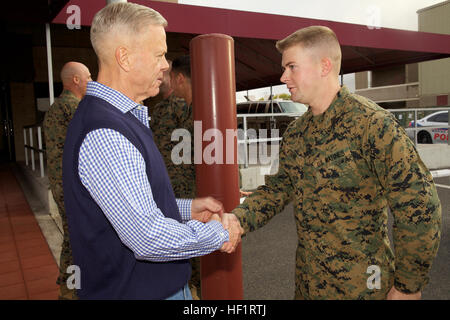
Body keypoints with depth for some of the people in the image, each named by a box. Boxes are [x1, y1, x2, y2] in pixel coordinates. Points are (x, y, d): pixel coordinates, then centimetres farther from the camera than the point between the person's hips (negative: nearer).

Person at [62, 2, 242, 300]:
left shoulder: (122, 119, 7)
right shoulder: (104, 135, -27)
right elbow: (150, 238, -30)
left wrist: (188, 208, 3)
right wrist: (218, 233, -15)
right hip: (135, 290, -9)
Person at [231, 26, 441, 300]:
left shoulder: (372, 123, -20)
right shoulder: (295, 133, 4)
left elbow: (418, 207, -20)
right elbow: (280, 186, 4)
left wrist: (408, 286, -14)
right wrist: (238, 220, -13)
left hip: (359, 285, -6)